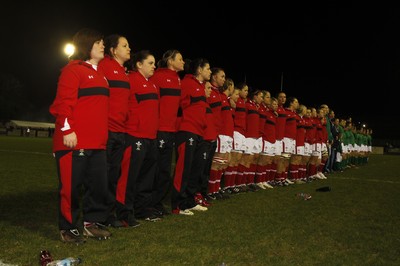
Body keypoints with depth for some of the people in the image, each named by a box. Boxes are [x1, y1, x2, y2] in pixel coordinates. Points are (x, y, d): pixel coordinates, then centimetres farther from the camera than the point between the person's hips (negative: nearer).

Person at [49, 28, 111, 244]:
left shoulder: (99, 74, 21)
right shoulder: (73, 70, -6)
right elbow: (64, 102, -14)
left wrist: (103, 134, 19)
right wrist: (67, 130, -20)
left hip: (97, 142, 9)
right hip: (74, 142, -8)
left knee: (99, 184, 9)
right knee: (71, 186, -1)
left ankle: (92, 223, 22)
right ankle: (68, 229, 11)